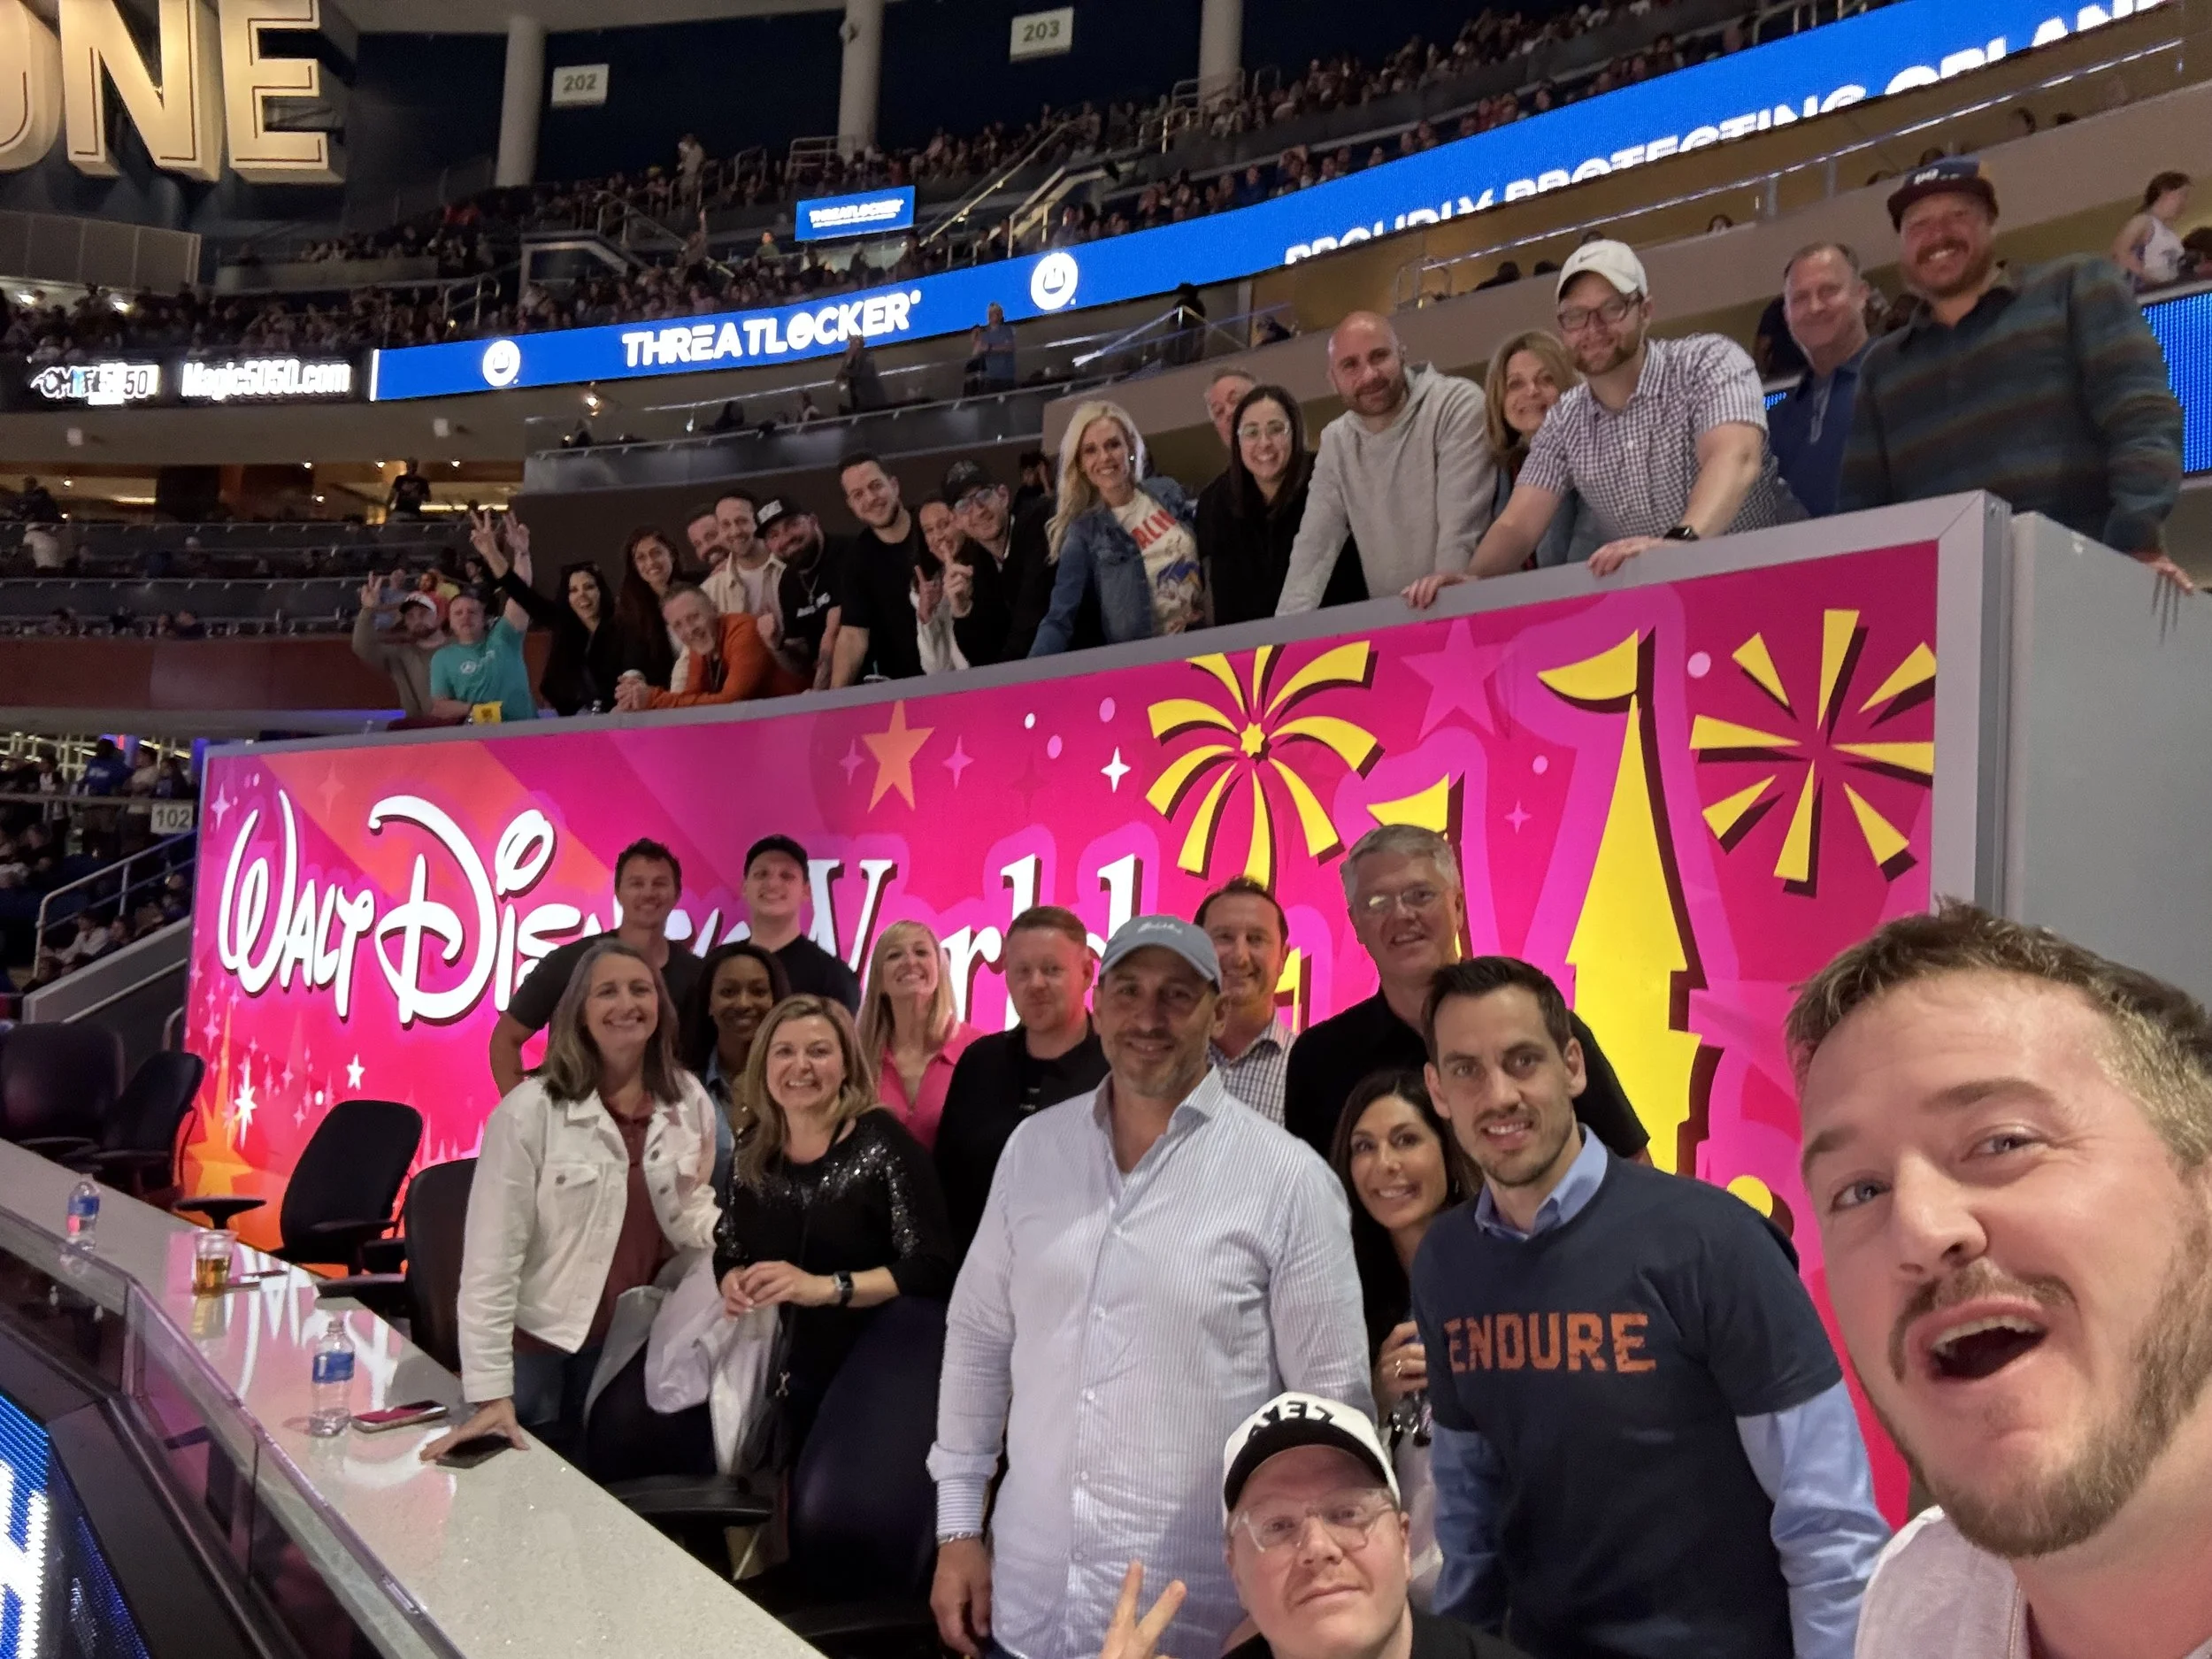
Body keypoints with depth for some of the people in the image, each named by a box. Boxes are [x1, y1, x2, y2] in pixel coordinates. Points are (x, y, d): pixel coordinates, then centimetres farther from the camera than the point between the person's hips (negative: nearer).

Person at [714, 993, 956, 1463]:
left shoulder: (883, 1143, -13)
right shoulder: (752, 1155, 5)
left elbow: (932, 1268, -18)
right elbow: (728, 1253, 15)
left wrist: (825, 1287, -25)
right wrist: (735, 1283, -7)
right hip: (781, 1381, 5)